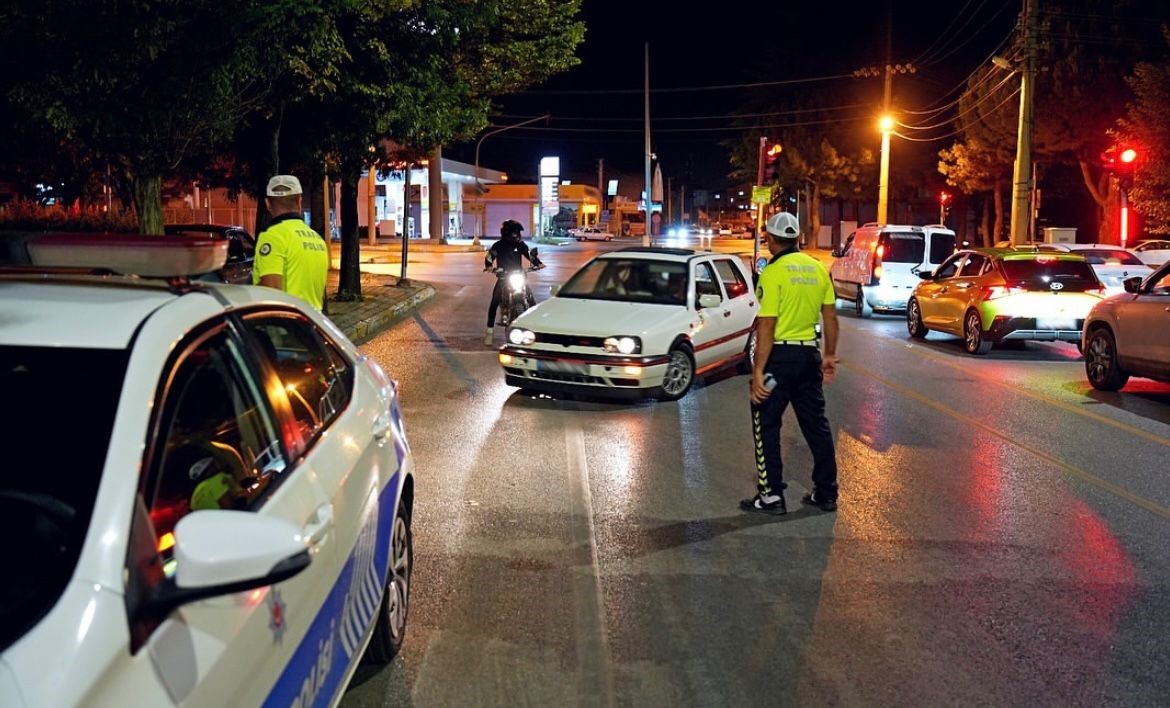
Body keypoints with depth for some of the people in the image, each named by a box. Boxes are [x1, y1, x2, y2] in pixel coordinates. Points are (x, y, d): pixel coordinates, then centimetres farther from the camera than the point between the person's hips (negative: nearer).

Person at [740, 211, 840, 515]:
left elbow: (767, 326, -18)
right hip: (809, 354, 6)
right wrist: (830, 355, 19)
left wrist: (758, 371, -18)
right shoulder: (817, 268, 5)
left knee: (766, 426, 5)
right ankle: (826, 493, 20)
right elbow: (830, 316, 9)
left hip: (779, 356, -6)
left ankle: (771, 496, 6)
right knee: (816, 424, 14)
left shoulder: (773, 273, -14)